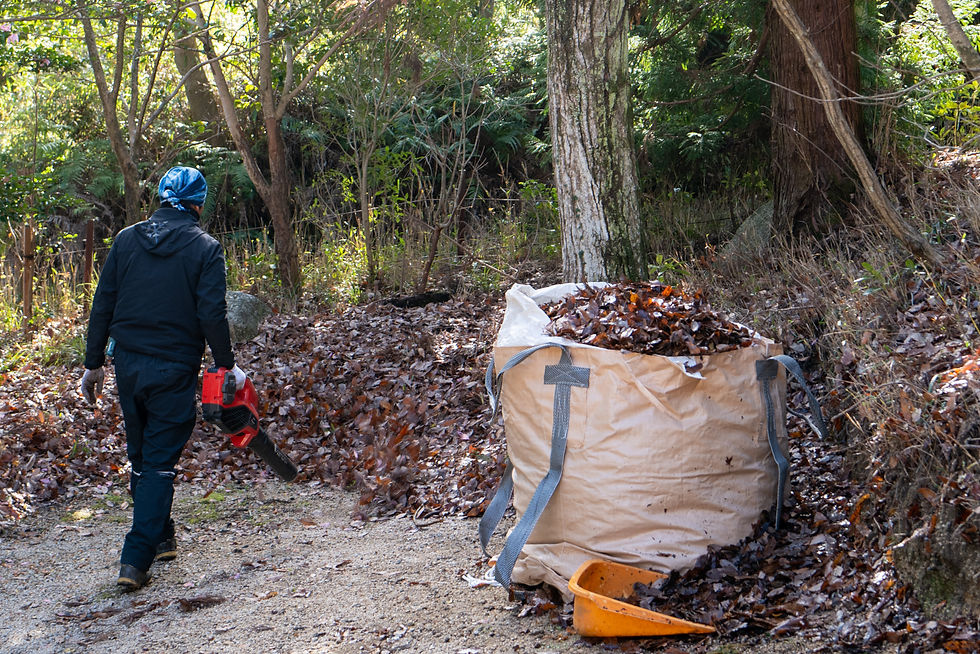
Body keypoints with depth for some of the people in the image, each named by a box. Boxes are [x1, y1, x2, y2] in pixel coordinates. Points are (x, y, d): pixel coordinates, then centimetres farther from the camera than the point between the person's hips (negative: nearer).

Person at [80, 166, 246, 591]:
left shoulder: (126, 240, 5)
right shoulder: (204, 248, -6)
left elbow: (102, 306, 6)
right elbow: (212, 315, -13)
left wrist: (93, 364, 12)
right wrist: (228, 366, -1)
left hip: (127, 364, 4)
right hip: (173, 370, -4)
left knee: (141, 457, 19)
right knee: (160, 463, 1)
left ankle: (161, 539, 32)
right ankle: (136, 559, -6)